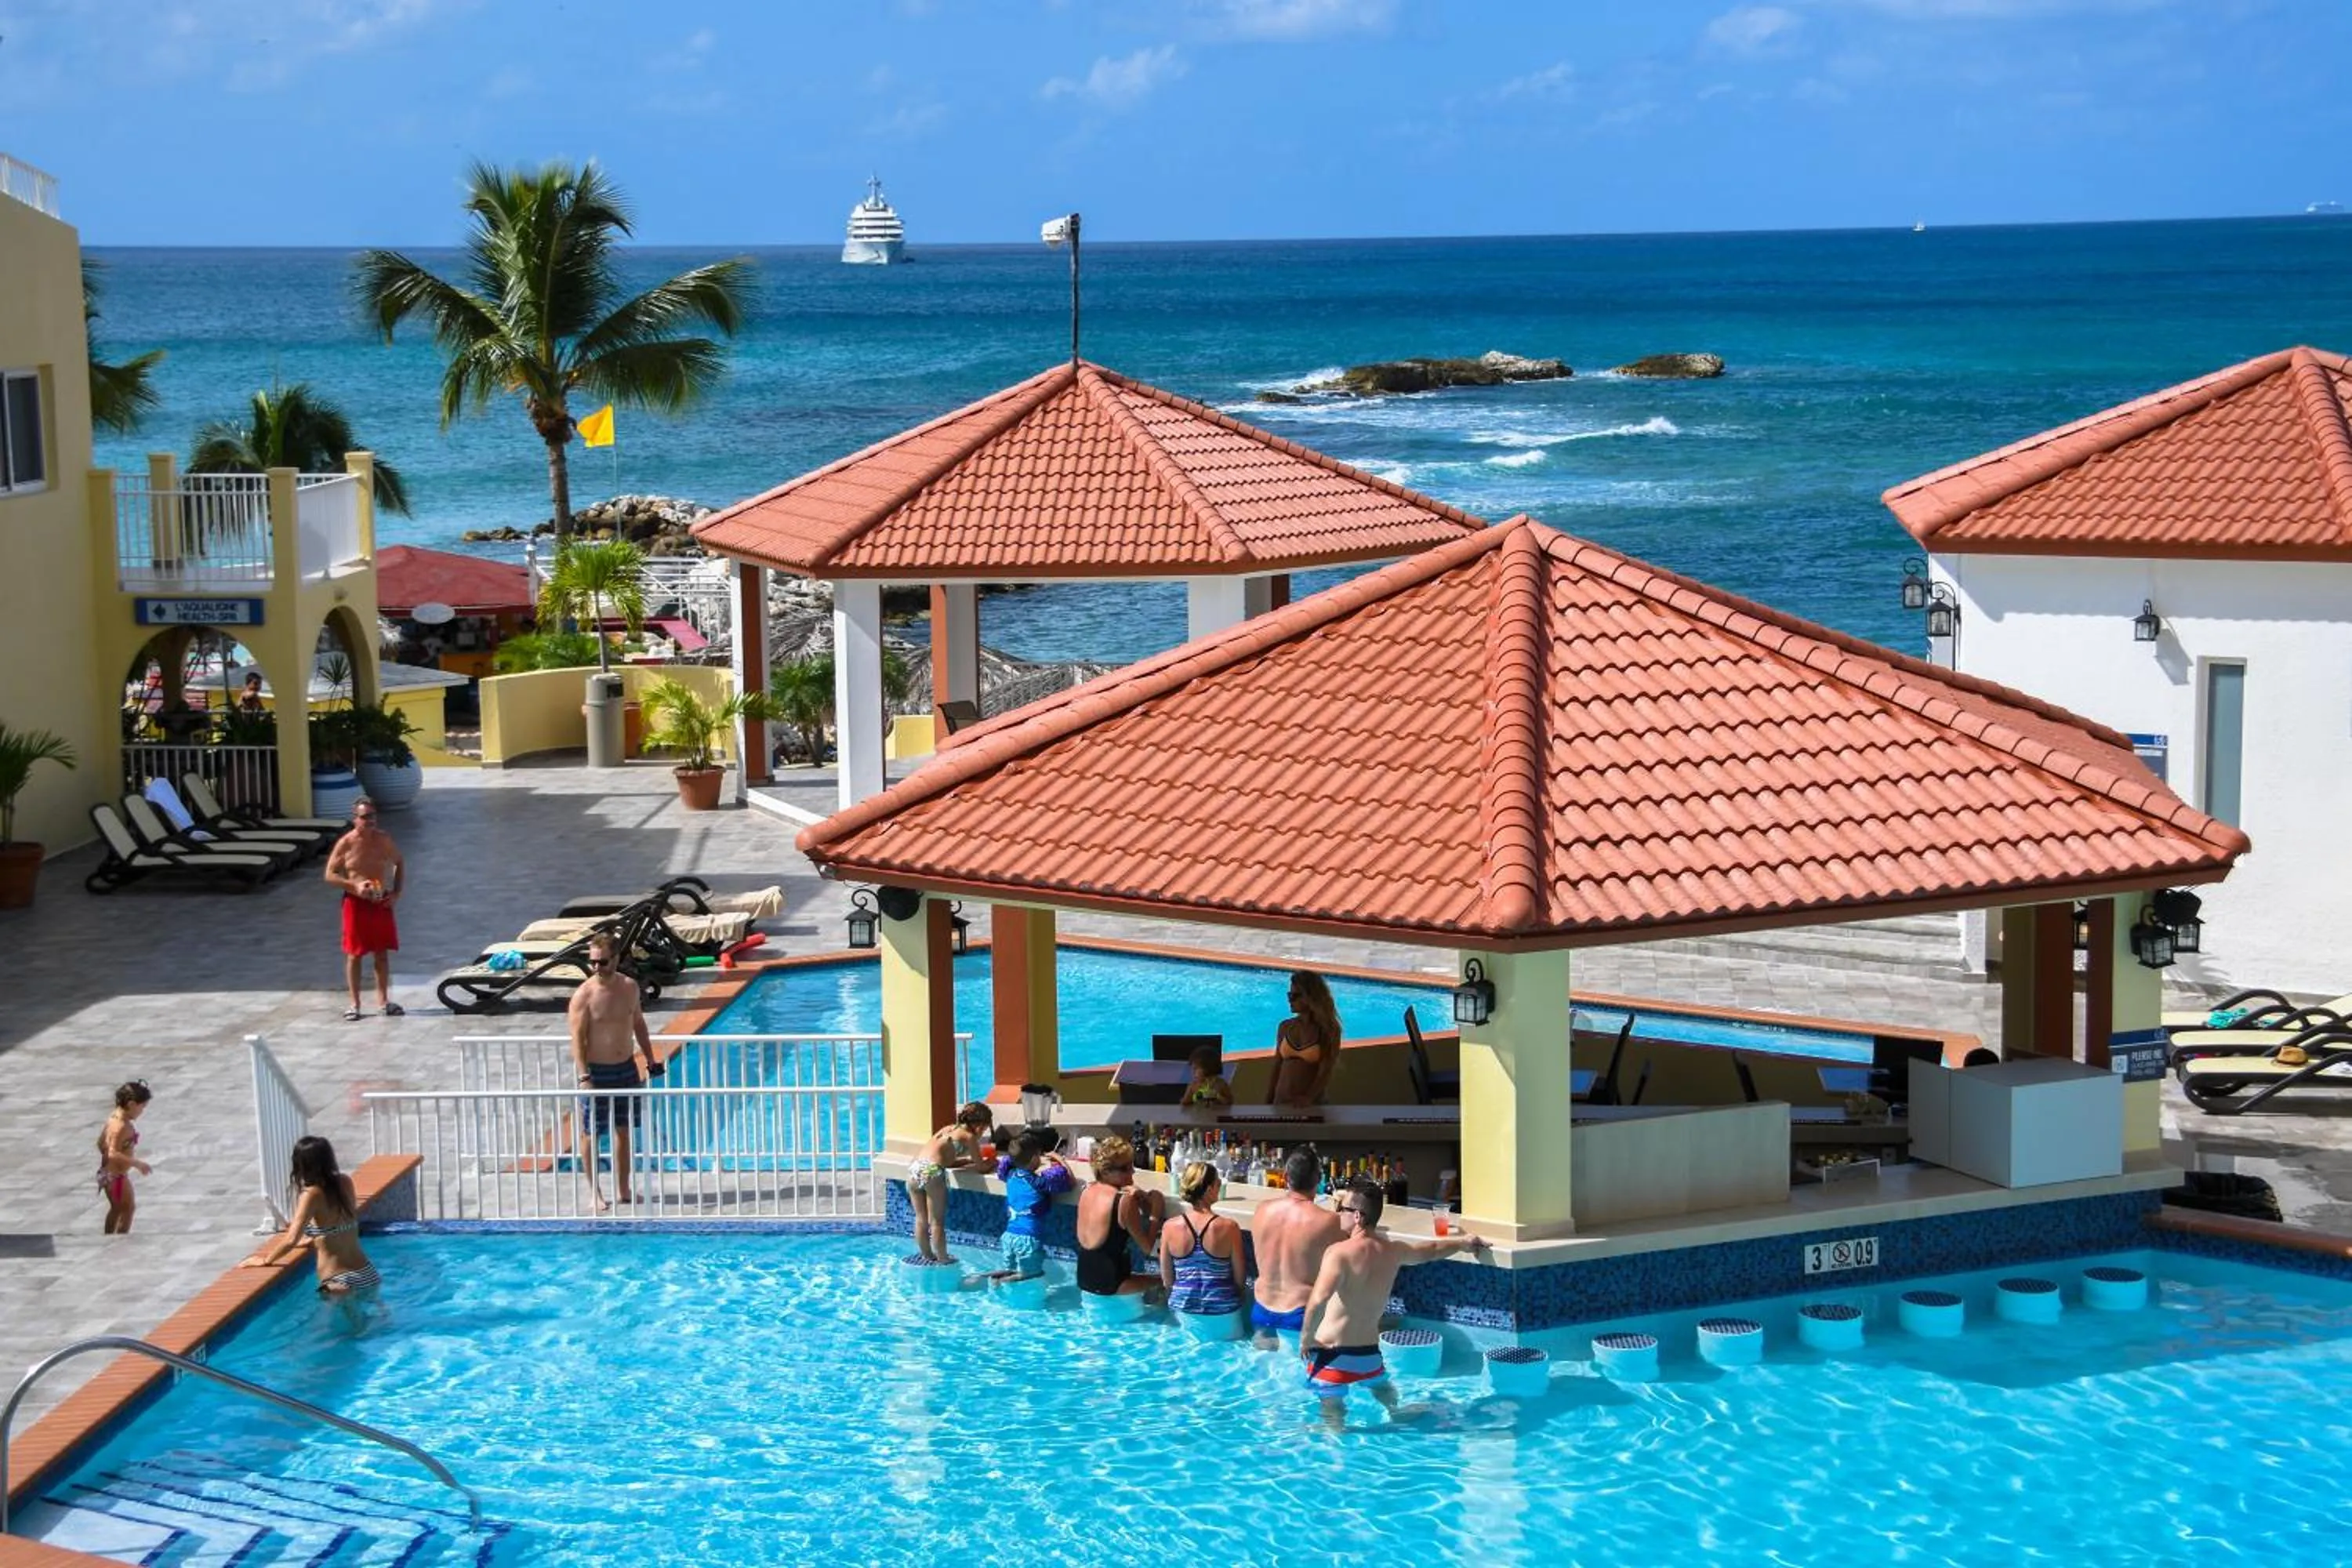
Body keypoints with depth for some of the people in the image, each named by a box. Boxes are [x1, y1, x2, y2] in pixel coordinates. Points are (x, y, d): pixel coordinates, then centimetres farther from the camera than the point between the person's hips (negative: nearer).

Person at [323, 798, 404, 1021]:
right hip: (356, 904, -3)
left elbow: (400, 863, 16)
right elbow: (330, 875, -5)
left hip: (382, 902, 3)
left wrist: (396, 893, 4)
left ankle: (383, 1000, 17)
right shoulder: (346, 844, -8)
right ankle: (354, 1004, 9)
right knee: (354, 955, 3)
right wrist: (355, 886, -19)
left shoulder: (384, 840, 2)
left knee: (382, 954, 8)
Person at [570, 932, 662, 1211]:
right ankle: (595, 1193, 10)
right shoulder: (584, 996, -15)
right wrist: (584, 1077, -25)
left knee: (624, 1130, 12)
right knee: (592, 1135, 1)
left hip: (626, 1068, 5)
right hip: (597, 1071, -5)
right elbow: (578, 1039, -17)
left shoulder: (629, 987, 2)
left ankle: (623, 1189, 22)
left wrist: (650, 1060, 17)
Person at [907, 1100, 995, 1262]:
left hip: (914, 1169, 7)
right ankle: (943, 1259, 12)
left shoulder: (949, 1129, 27)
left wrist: (969, 1160, 36)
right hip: (932, 1172, -7)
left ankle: (927, 1256, 27)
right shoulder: (969, 1136, 7)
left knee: (921, 1220, 17)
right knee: (937, 1223, 4)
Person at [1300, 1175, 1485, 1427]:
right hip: (1369, 1352, 7)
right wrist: (1463, 1241, 44)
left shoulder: (1339, 1253, -19)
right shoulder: (1393, 1251, 4)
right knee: (1382, 1387, 33)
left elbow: (1318, 1302, -33)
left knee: (1333, 1409, -1)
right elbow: (1432, 1250, 25)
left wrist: (1306, 1337, -18)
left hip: (1333, 1352, -7)